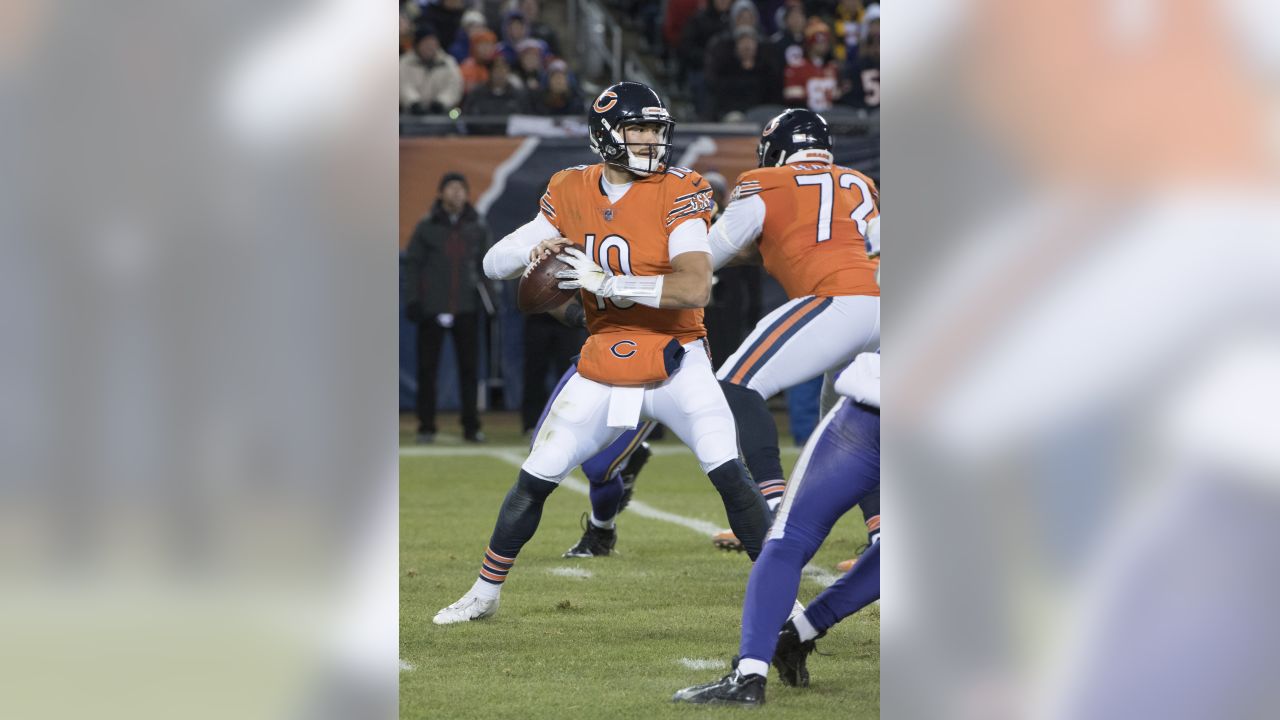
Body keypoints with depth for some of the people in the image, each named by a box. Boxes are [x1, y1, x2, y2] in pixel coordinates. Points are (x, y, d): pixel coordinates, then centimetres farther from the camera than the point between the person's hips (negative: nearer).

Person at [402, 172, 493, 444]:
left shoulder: (477, 228, 8)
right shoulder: (427, 227, 2)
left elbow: (485, 265, 16)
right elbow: (412, 264, 4)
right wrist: (413, 299, -4)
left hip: (466, 309, 2)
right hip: (432, 308, -2)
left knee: (469, 368, 3)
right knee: (427, 368, 1)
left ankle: (471, 426, 8)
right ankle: (426, 426, 7)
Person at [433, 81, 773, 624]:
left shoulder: (676, 192, -13)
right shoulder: (570, 193, -1)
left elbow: (696, 288, -26)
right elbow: (493, 264, 3)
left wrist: (607, 282, -27)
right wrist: (535, 250, -20)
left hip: (676, 363, -4)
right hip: (603, 368, 4)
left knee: (729, 474, -19)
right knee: (534, 480, 6)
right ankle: (484, 593, 25)